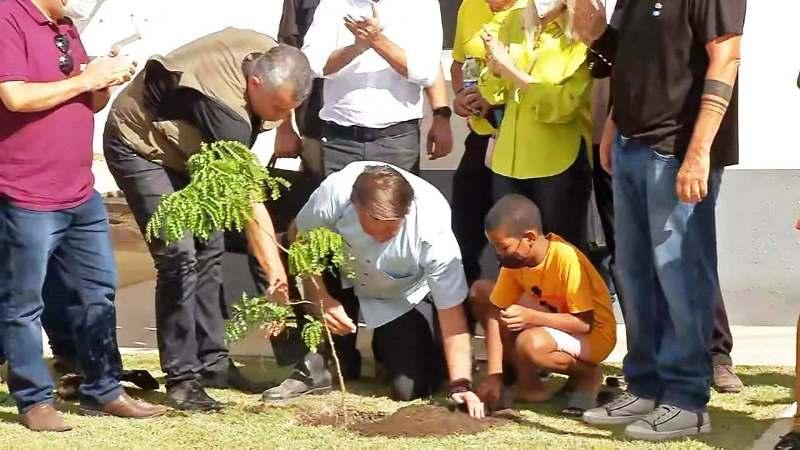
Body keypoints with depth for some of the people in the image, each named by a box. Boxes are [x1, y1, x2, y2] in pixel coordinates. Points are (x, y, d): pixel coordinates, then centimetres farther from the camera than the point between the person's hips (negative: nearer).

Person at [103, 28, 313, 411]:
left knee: (208, 250, 4)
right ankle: (181, 378, -9)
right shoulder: (224, 108, -38)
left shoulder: (271, 58, -16)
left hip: (181, 148, 9)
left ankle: (213, 362, 11)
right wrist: (274, 270, -38)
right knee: (178, 257, -16)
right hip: (138, 146, -9)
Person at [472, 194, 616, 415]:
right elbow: (495, 314, -9)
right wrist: (494, 375, -16)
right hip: (550, 324, 8)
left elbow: (585, 323, -30)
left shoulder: (566, 258, -29)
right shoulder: (514, 259, -9)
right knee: (481, 291, -3)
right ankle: (524, 377, -1)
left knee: (531, 343, -37)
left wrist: (531, 317, -38)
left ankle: (586, 375, -6)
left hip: (594, 334, -8)